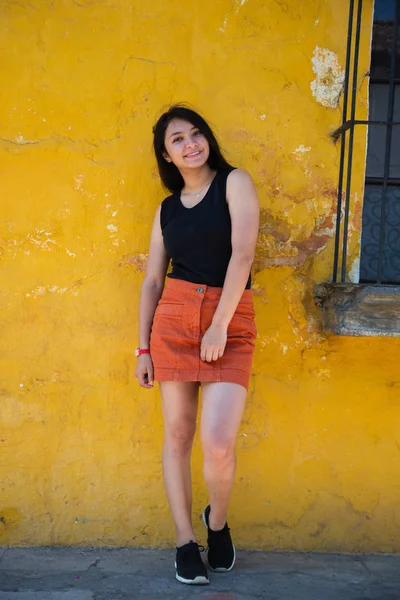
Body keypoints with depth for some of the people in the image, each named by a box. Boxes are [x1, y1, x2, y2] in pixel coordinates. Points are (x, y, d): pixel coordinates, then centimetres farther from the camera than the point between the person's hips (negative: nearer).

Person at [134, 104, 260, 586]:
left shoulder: (235, 182, 2)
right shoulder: (167, 209, 14)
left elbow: (242, 254, -9)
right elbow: (152, 280, 14)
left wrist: (219, 325, -15)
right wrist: (143, 348, 9)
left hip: (230, 320, -3)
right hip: (173, 318, 4)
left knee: (218, 443, -12)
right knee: (177, 434, 6)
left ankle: (217, 522, 19)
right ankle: (185, 541, 20)